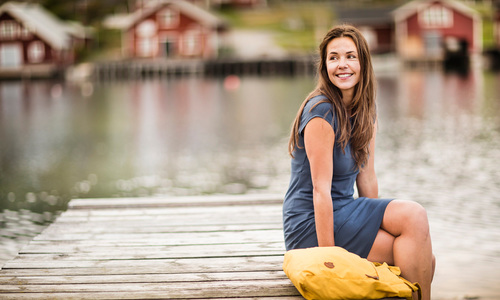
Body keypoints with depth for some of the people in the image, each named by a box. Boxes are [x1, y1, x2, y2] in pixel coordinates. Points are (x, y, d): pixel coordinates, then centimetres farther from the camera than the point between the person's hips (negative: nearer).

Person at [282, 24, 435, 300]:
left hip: (344, 213, 8)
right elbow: (320, 189, -20)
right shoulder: (322, 112, -17)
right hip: (310, 226, -8)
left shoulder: (366, 115, 9)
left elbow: (367, 181, 11)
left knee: (424, 260, -9)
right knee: (413, 215, -20)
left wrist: (377, 224, 6)